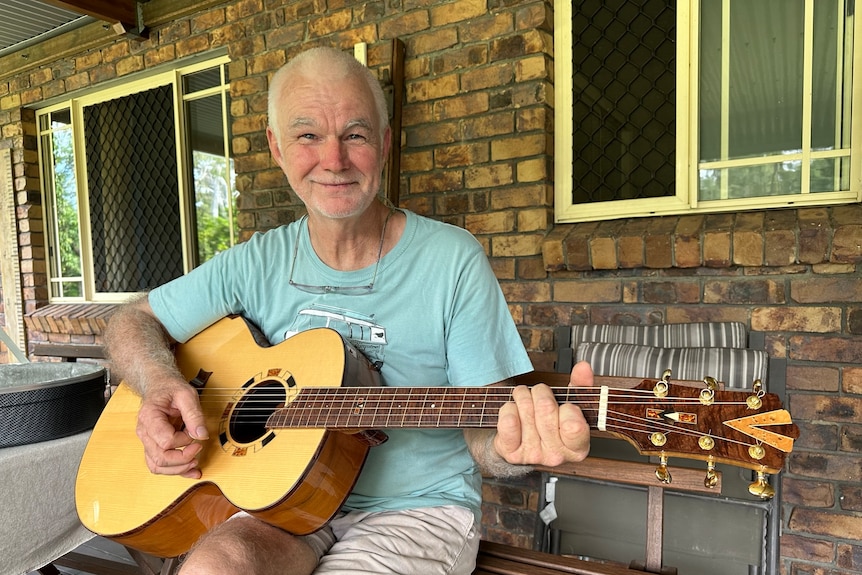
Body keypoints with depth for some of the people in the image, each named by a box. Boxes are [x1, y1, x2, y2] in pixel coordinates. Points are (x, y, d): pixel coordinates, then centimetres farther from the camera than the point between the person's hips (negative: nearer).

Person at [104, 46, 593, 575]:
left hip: (419, 508, -1)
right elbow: (132, 322, 9)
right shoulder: (260, 263, 0)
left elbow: (481, 432, -9)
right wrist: (160, 384, -13)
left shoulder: (453, 261, -11)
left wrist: (512, 446, -32)